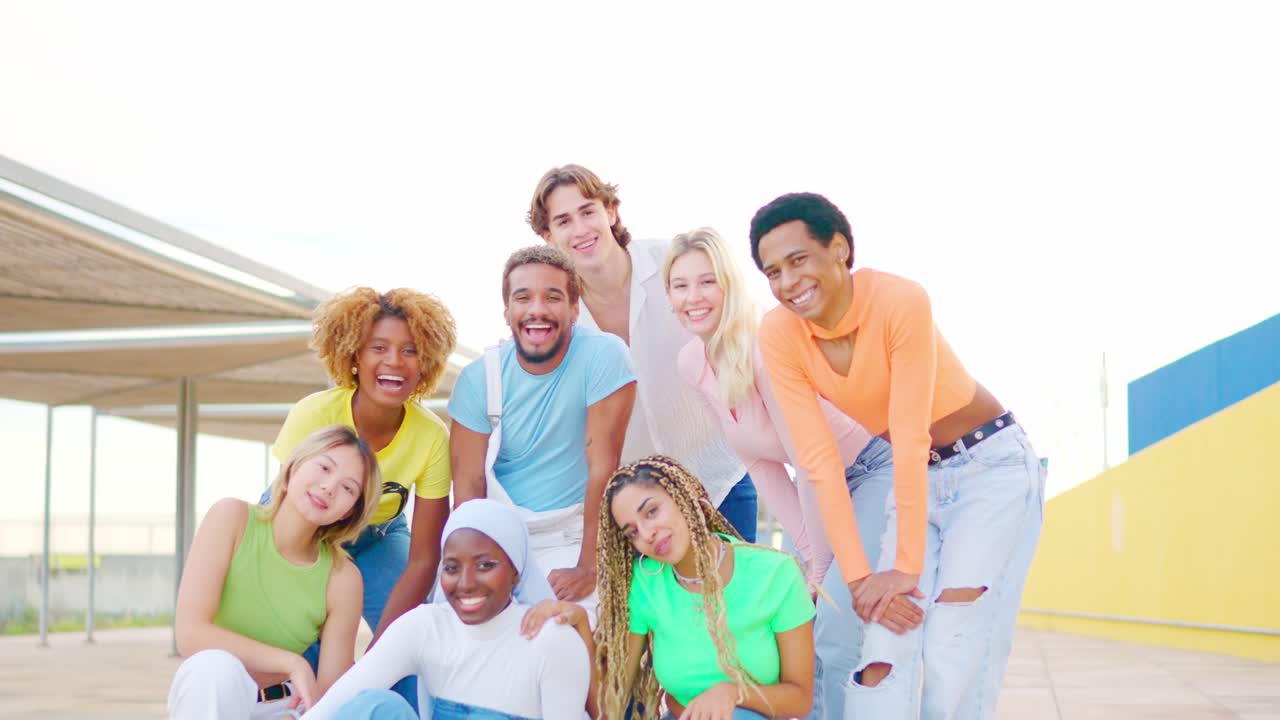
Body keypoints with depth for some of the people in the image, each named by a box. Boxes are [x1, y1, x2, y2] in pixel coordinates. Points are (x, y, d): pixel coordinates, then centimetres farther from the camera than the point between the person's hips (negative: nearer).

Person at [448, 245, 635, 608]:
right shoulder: (479, 378, -4)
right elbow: (469, 483, -5)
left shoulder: (603, 356, -14)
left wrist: (589, 567, -18)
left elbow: (602, 467, -16)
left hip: (573, 533, -3)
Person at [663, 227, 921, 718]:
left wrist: (822, 569, -16)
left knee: (835, 640, -16)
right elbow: (759, 462, 3)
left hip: (871, 471, -7)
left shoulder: (763, 345, -26)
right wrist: (809, 553, 0)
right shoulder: (692, 364, -3)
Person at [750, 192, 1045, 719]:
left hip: (992, 464, -4)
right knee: (881, 656, -8)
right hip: (916, 477, 4)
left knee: (955, 656, -12)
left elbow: (910, 436, -27)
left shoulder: (899, 301, -28)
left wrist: (908, 565, -25)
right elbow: (819, 460, -15)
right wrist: (856, 573, -19)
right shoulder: (778, 337, -14)